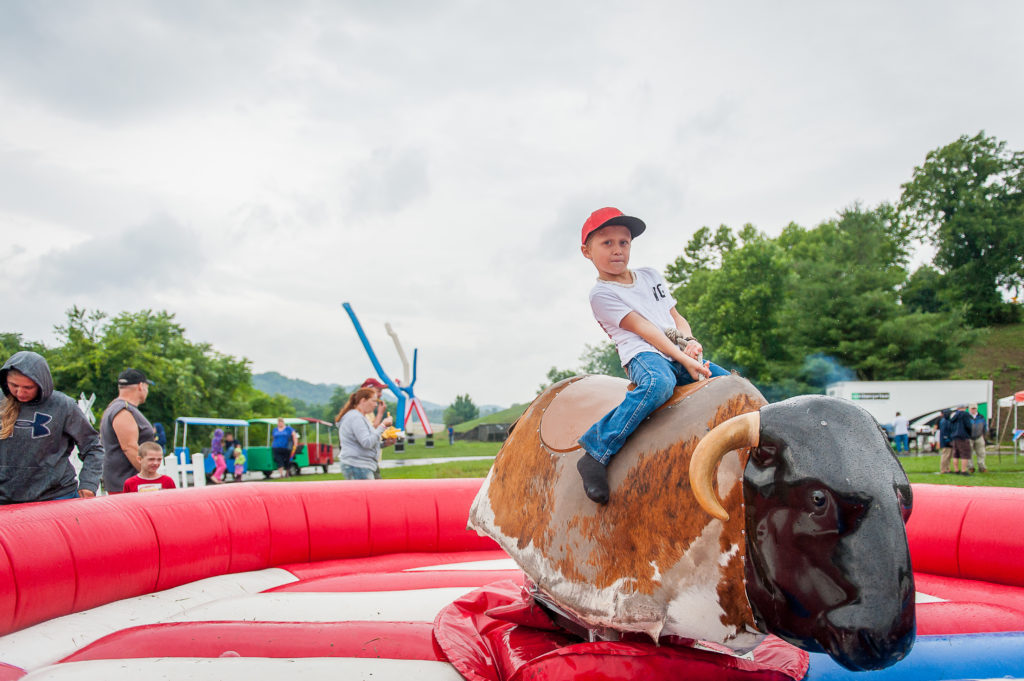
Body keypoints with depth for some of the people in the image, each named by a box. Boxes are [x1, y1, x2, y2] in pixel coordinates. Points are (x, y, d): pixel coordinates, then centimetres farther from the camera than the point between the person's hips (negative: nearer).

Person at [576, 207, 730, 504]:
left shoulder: (650, 275, 21)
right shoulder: (601, 293, -2)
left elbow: (675, 316, 22)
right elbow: (643, 329, -11)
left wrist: (689, 341, -1)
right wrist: (683, 359, -17)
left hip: (681, 358, 7)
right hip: (643, 356, -7)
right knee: (659, 383, -41)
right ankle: (596, 454, -38)